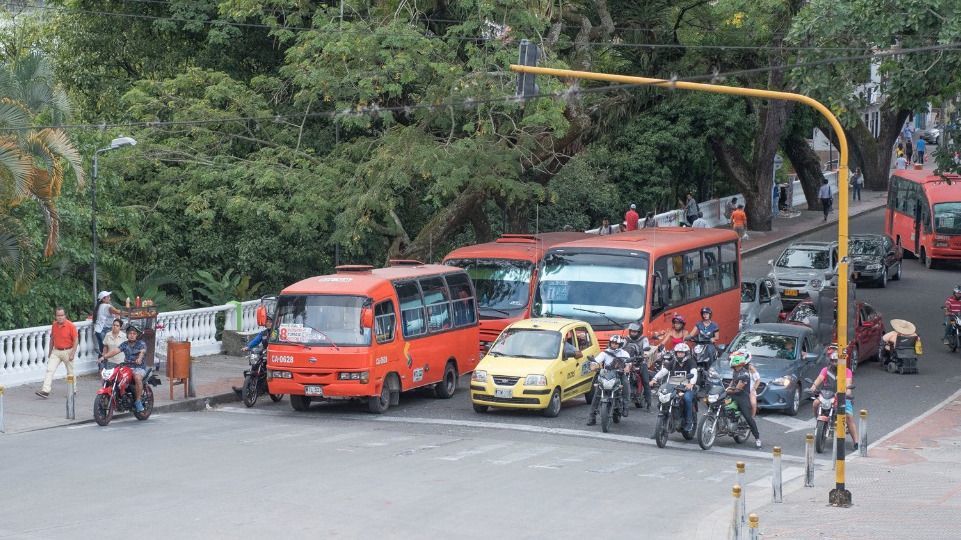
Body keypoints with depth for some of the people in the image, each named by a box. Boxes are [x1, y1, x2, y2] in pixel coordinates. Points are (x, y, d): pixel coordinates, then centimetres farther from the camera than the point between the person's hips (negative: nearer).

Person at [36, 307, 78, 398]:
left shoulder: (70, 326, -13)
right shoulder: (54, 325, 2)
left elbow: (76, 340, -11)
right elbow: (52, 339, 14)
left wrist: (72, 354, -16)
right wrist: (50, 352, 16)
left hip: (67, 351, -4)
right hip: (56, 351, 4)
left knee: (70, 372, 9)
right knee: (50, 370, -9)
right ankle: (45, 391, -14)